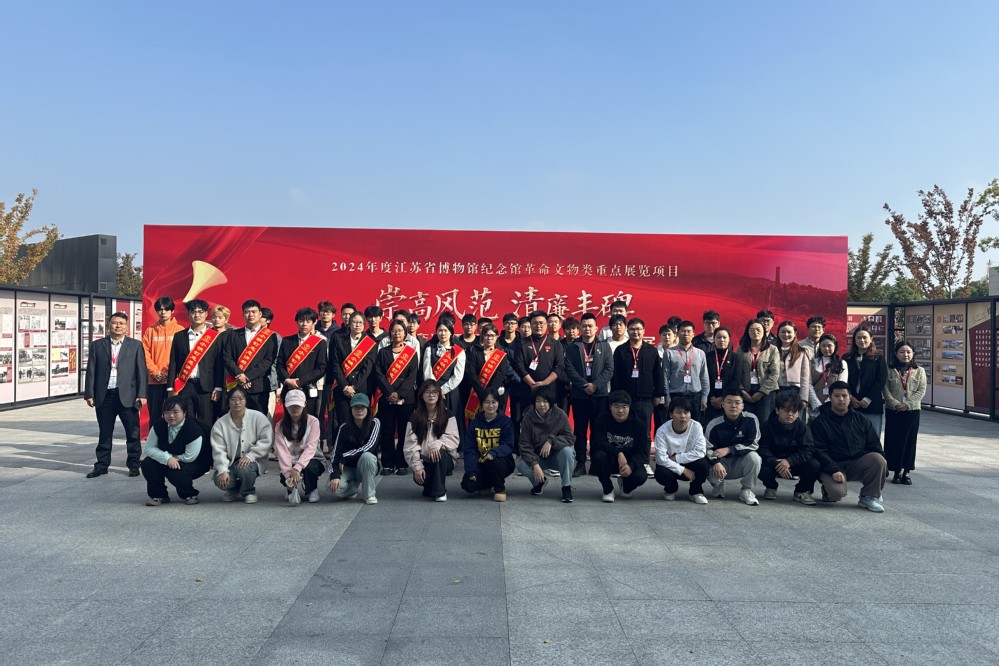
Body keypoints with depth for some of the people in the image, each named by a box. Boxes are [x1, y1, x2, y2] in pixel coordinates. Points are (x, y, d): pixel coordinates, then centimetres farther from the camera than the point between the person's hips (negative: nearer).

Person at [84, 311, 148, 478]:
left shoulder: (136, 345, 5)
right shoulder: (97, 345, 9)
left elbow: (142, 371, 1)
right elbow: (91, 371, 7)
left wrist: (142, 394, -6)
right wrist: (89, 394, 0)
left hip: (127, 395, -1)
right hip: (104, 396, 2)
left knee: (133, 433, 3)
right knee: (104, 433, 10)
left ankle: (133, 464, 14)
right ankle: (102, 465, 21)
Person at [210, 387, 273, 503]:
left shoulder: (258, 417, -8)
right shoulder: (220, 424, -2)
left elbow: (266, 440, -12)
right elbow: (219, 450, -7)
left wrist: (250, 456, -23)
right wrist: (223, 470, -21)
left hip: (252, 461, -2)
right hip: (230, 463, 2)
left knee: (244, 468, -36)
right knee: (220, 480, -25)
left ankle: (249, 491, -1)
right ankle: (233, 489, 14)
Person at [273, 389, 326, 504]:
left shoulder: (313, 421, -13)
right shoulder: (280, 426, -5)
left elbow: (310, 448, -23)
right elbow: (282, 451, -16)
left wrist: (297, 468, -37)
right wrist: (288, 473, -31)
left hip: (312, 460, -2)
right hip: (291, 462, 2)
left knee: (309, 468, -37)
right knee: (284, 477, -30)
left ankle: (313, 489, 0)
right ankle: (292, 489, 11)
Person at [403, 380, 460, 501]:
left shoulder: (447, 415, 2)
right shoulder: (415, 417, 4)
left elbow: (453, 438, -9)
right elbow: (411, 444, -3)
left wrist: (437, 444, -29)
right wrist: (417, 466, -15)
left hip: (445, 459, -1)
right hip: (423, 460, 1)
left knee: (440, 453, -35)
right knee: (418, 477, -30)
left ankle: (440, 491, -19)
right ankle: (430, 486, 8)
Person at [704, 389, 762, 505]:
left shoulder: (751, 419, -14)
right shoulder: (714, 425, -15)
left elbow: (754, 444, -15)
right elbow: (708, 448, -15)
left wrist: (728, 450, -24)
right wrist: (716, 463, -36)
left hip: (741, 464, 1)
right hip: (722, 462, 0)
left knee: (754, 457, -31)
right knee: (711, 471, -32)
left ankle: (747, 490, -6)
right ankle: (718, 486, 8)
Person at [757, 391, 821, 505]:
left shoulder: (802, 427, -9)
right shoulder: (767, 426, -11)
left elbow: (807, 450, -17)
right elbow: (763, 449, -17)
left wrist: (789, 461, -34)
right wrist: (776, 464, -36)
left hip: (794, 464, 1)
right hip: (773, 462, -1)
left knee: (814, 465, -27)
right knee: (762, 468, -33)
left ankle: (802, 492, 2)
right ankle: (771, 487, 6)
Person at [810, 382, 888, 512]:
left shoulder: (861, 419, 12)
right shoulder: (819, 423, -2)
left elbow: (874, 444, 12)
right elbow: (819, 451, -8)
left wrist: (881, 463, -7)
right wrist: (834, 471, -21)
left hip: (857, 464, 4)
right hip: (832, 466, -4)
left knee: (878, 460, -26)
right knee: (836, 493, -31)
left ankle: (869, 497, -9)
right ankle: (828, 487, 8)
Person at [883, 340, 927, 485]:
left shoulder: (919, 371, 6)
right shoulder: (889, 371, 2)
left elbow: (922, 390, -2)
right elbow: (886, 390, -3)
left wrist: (908, 404, -13)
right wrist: (896, 404, -16)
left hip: (912, 410, 1)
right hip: (893, 411, -1)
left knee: (910, 440, 4)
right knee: (894, 440, 1)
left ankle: (906, 472, 12)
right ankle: (896, 471, 11)